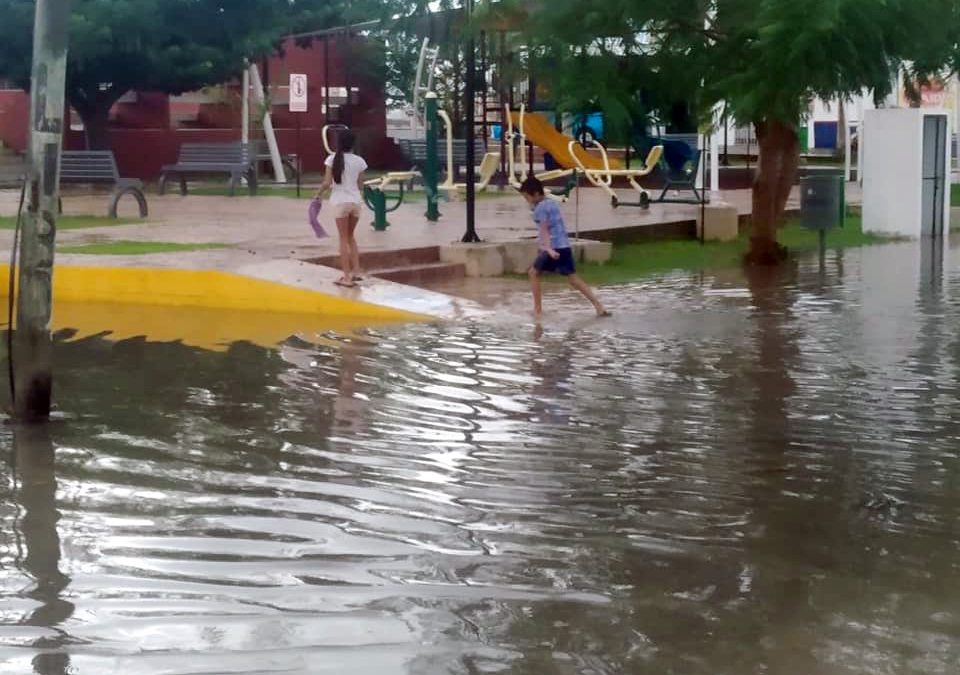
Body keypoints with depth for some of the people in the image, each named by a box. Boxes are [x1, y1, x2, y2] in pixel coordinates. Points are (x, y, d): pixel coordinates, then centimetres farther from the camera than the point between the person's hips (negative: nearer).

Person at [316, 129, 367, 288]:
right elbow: (360, 186, 7)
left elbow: (327, 182, -10)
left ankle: (347, 277, 0)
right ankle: (356, 271, 15)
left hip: (340, 202, -3)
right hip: (356, 201, 3)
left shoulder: (333, 159, -6)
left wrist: (318, 193, 7)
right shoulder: (359, 161, 2)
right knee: (351, 236, 20)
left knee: (344, 239, 3)